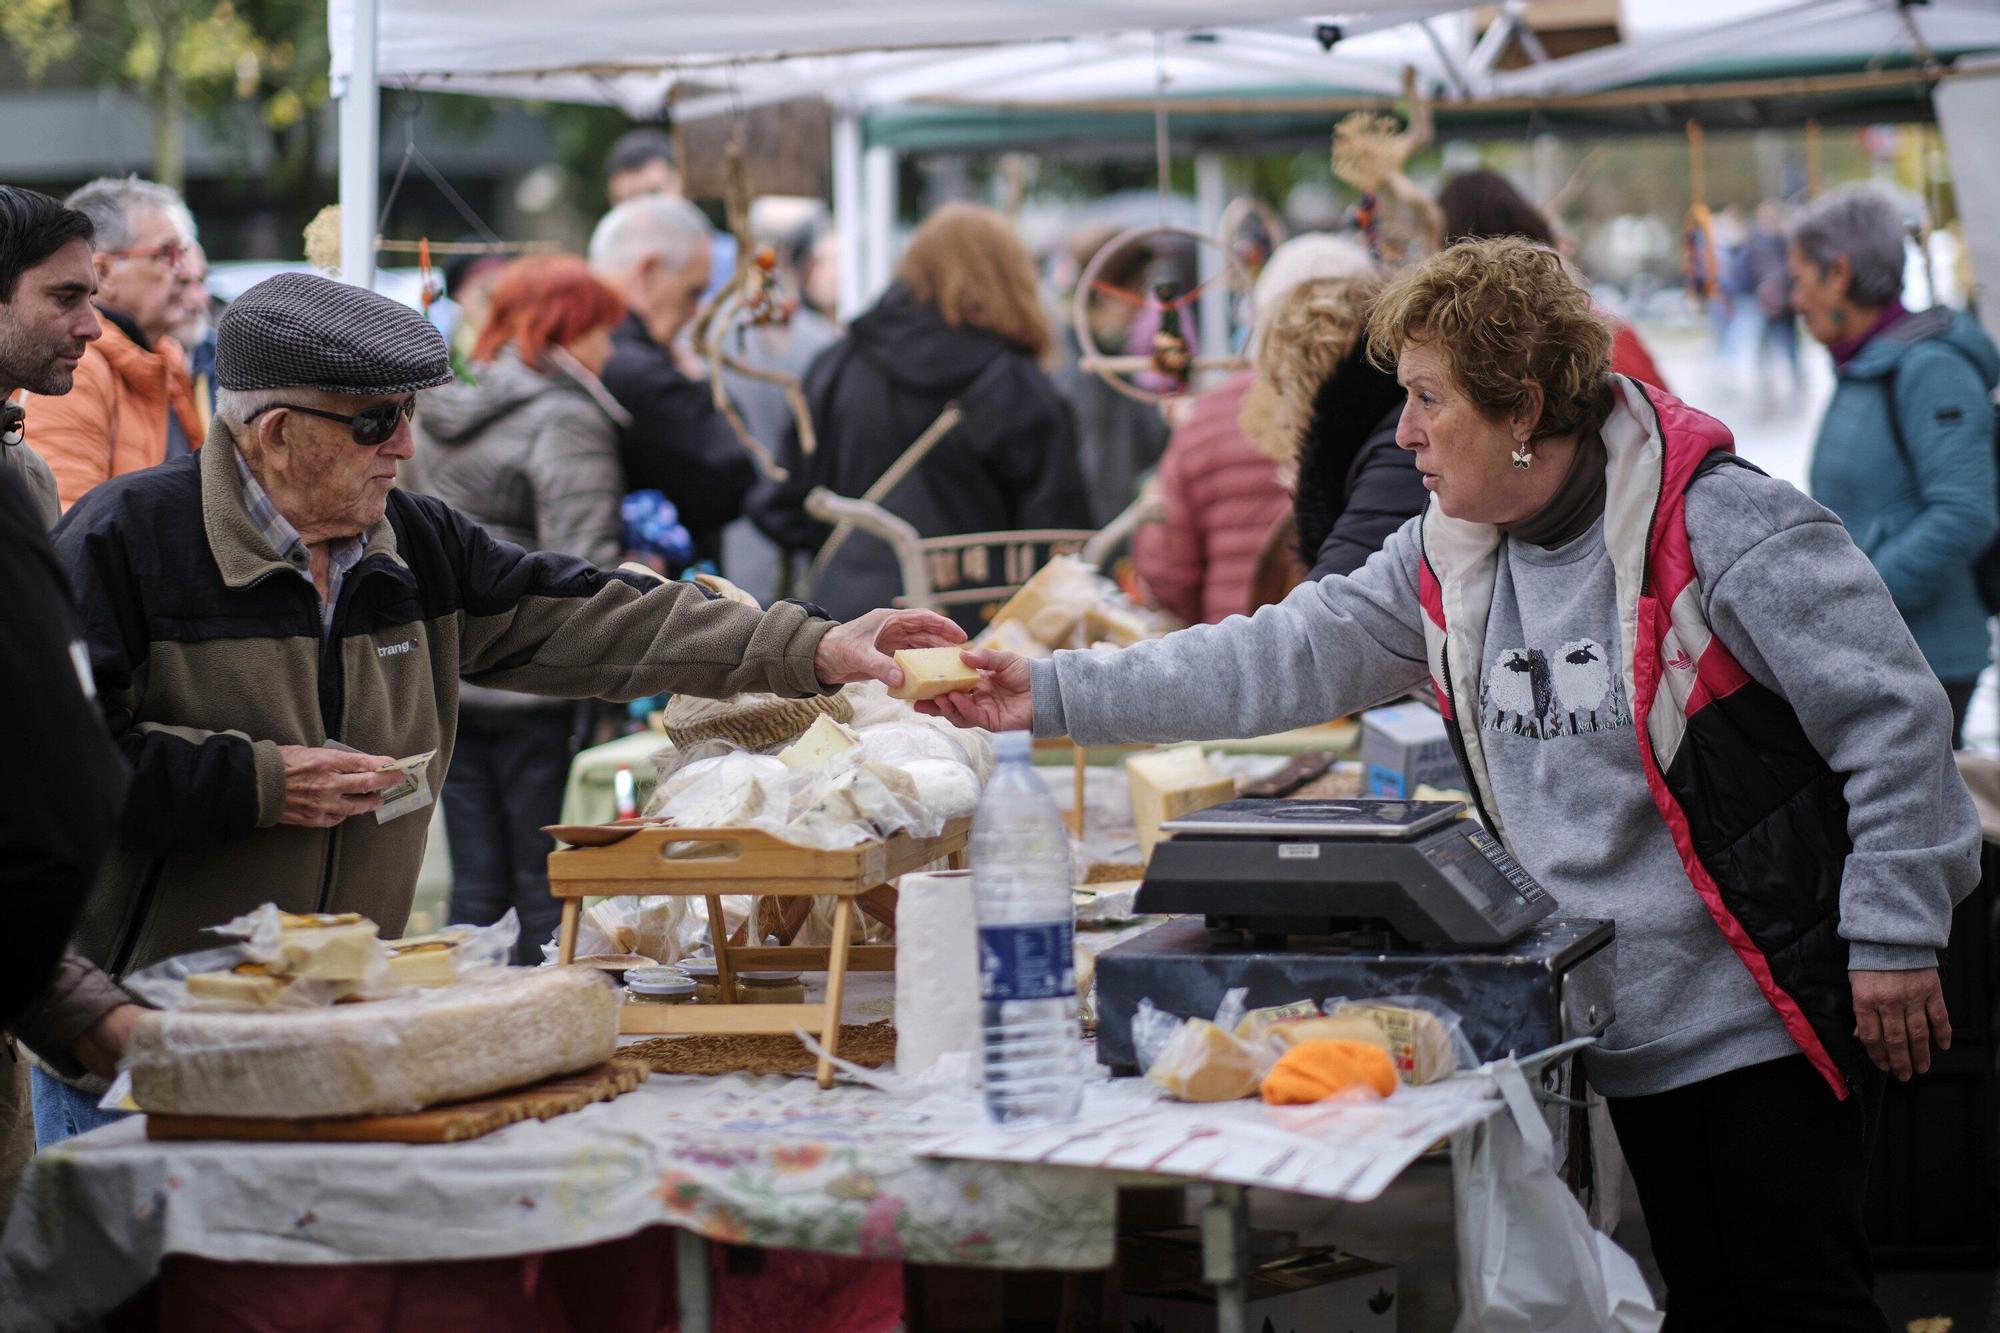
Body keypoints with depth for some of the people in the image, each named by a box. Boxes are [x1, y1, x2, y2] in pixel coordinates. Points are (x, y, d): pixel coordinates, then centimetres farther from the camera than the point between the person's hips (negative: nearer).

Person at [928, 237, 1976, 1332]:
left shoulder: (1718, 527, -16)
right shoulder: (1446, 563, 7)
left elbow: (1892, 718, -15)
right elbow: (1279, 660, 4)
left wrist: (1893, 939, -16)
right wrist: (1056, 695, -2)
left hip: (1776, 1007, -7)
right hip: (1634, 1026, 7)